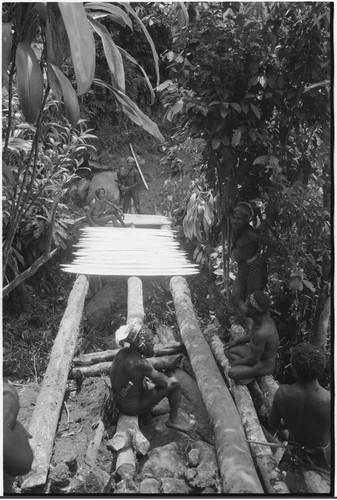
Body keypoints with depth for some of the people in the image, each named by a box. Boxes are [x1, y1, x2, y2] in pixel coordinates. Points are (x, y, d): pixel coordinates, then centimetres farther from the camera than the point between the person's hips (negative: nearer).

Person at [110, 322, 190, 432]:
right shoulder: (140, 363, -31)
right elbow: (163, 382, -17)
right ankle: (173, 419, 16)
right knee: (174, 383, -2)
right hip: (135, 406, -8)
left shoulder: (123, 353, -7)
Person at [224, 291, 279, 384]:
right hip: (257, 352, 9)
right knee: (228, 350, 9)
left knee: (232, 373, -21)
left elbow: (253, 359, -27)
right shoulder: (261, 315, -14)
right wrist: (236, 342, 4)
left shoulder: (262, 333, -40)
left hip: (264, 363, -9)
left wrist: (237, 362, -10)